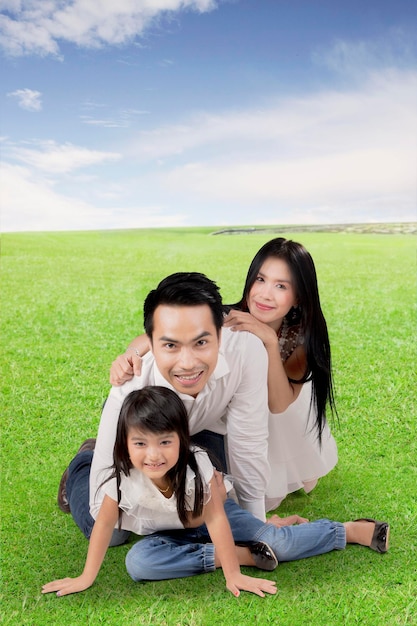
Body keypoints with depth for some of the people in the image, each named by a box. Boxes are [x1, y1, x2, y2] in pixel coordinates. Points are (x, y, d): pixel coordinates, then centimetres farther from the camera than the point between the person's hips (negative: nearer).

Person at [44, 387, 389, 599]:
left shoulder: (197, 465, -33)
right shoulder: (122, 479, -28)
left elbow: (215, 520, -30)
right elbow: (104, 524, -15)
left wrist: (234, 577, -29)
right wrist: (86, 577, -11)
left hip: (211, 515, -2)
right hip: (170, 534, 2)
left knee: (280, 544, -18)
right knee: (138, 562, -29)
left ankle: (354, 530, 8)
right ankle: (244, 553, -21)